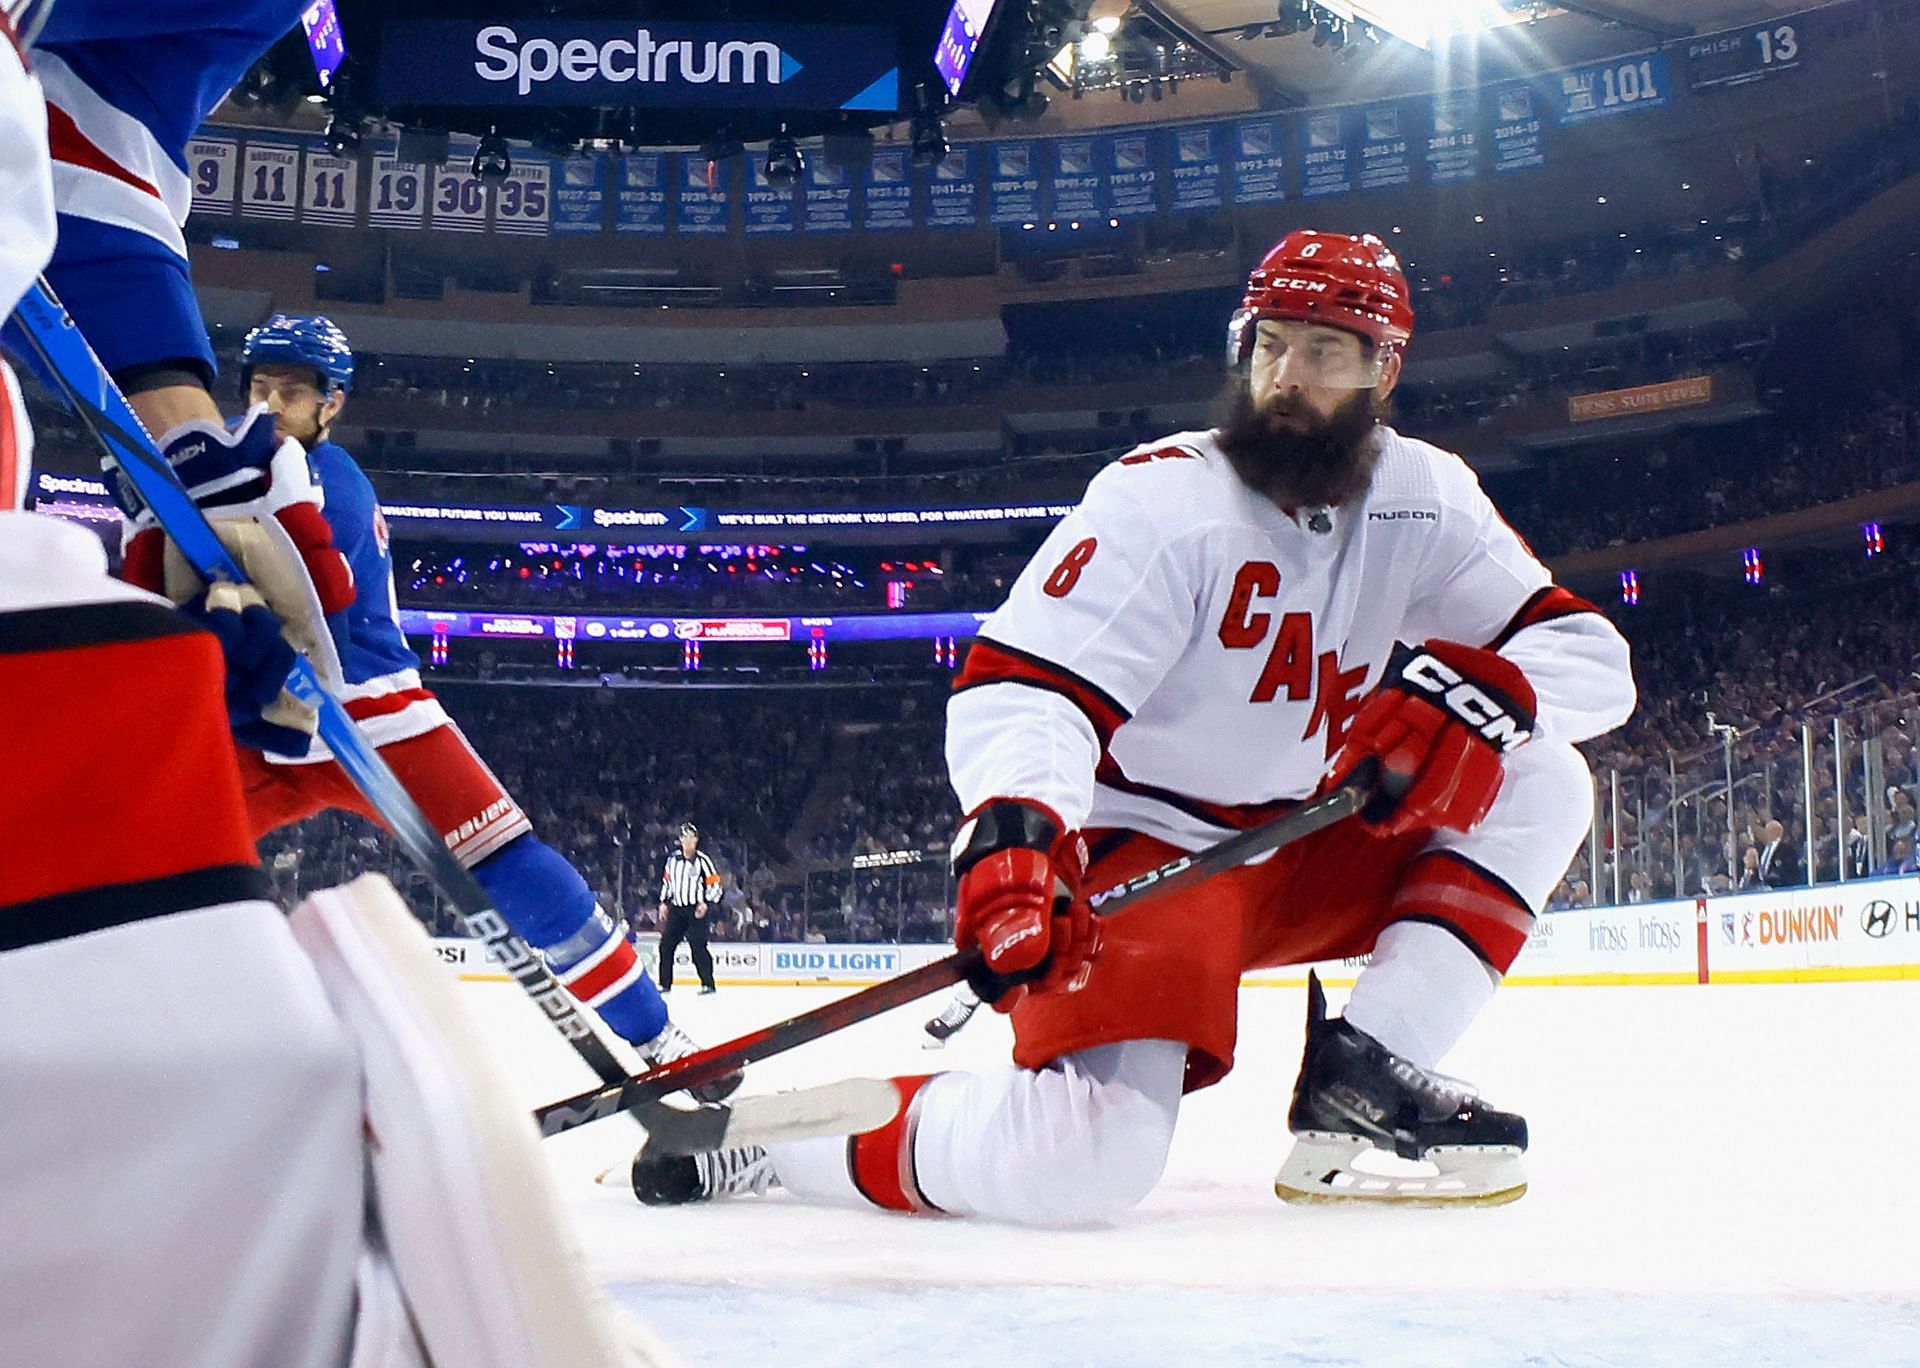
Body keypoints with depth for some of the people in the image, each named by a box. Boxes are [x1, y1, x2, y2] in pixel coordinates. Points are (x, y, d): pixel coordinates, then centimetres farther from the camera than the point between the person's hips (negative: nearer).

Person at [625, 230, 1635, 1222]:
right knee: (1083, 1160, -29)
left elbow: (1591, 655, -2)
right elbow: (1020, 688, -25)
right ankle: (772, 1138, -7)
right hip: (1137, 857, -7)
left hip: (1305, 855, 7)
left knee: (1542, 782, -8)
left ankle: (1362, 1073, -11)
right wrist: (1013, 838, -45)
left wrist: (1482, 683, -25)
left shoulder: (1422, 497, 1)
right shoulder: (1163, 496, -16)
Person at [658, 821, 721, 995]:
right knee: (666, 945, 2)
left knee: (698, 947, -13)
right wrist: (664, 902, 14)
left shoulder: (703, 860, -7)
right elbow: (666, 881, 20)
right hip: (676, 909, 5)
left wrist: (707, 904, -17)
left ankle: (708, 984, -9)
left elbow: (714, 884, -6)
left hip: (697, 910, -5)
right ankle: (665, 984, 12)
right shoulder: (672, 858, 9)